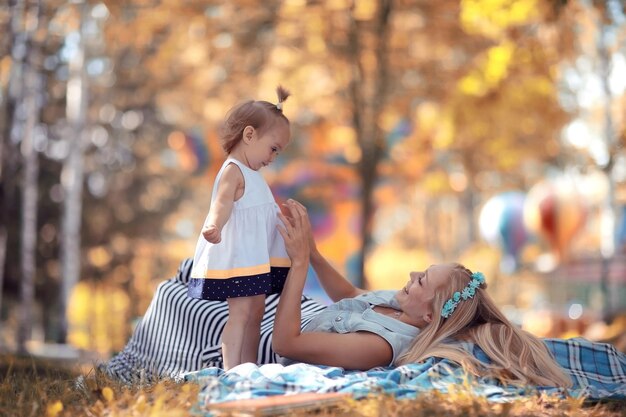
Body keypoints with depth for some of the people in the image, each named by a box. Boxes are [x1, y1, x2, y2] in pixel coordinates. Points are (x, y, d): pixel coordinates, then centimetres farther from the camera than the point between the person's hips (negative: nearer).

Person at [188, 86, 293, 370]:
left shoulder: (251, 175, 20)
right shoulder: (232, 171, -11)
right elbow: (221, 204, -29)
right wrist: (214, 226, -50)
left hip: (257, 258, 10)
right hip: (238, 259, -10)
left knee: (255, 312, 9)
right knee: (240, 312, -13)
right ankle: (231, 370, -14)